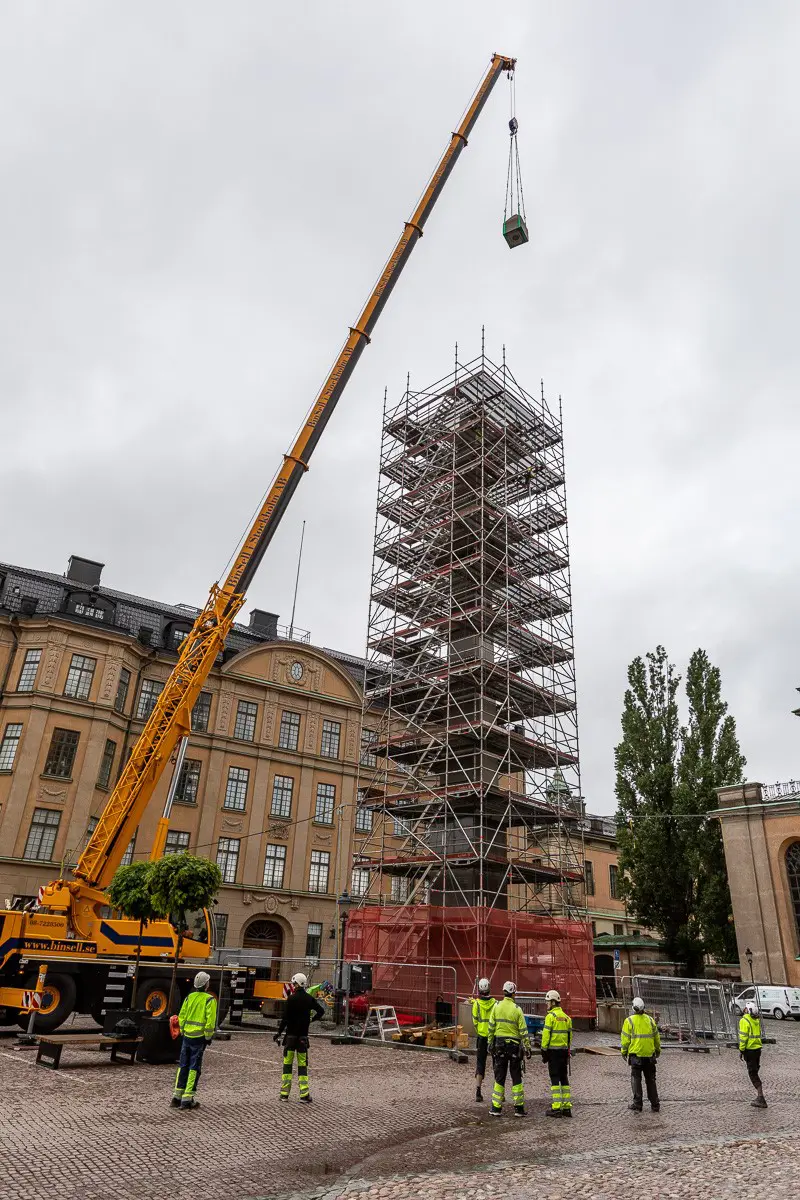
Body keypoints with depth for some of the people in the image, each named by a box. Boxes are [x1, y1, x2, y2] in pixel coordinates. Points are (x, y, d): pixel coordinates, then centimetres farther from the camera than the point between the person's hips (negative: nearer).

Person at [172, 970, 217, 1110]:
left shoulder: (189, 997, 5)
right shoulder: (210, 999, -10)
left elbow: (181, 1017, 7)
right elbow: (210, 1020, -14)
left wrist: (182, 1032, 17)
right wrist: (209, 1037, -4)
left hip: (187, 1036, 5)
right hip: (199, 1037, -5)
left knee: (183, 1065, 15)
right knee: (194, 1067, 2)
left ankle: (177, 1095, 17)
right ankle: (187, 1098, 2)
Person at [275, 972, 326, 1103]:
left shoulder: (291, 998, -12)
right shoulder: (310, 999, 1)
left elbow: (285, 1018, -14)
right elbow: (321, 1011, 8)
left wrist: (279, 1033, -7)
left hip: (291, 1034, -3)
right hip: (303, 1036, 3)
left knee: (287, 1063, 7)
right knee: (302, 1065, 7)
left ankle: (284, 1093, 10)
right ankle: (304, 1094, 3)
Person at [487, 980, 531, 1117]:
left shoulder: (496, 1007, -1)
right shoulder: (517, 1009, -8)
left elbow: (491, 1027, 0)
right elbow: (523, 1031, -7)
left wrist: (490, 1044, 8)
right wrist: (527, 1048, -2)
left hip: (499, 1043, 2)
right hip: (514, 1045, -2)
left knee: (499, 1077, 8)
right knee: (516, 1077, 10)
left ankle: (496, 1107, 9)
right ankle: (519, 1108, 12)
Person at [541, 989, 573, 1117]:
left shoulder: (550, 1016, -11)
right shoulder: (566, 1017, 11)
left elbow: (546, 1035, -14)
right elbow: (569, 1036, 13)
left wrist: (544, 1051, -7)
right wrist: (568, 1051, 18)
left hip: (553, 1050, -7)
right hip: (564, 1051, 7)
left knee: (555, 1078, -2)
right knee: (564, 1078, 13)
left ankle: (556, 1108, -3)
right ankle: (567, 1107, 15)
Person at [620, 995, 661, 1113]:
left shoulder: (629, 1021, -10)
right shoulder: (650, 1020, -1)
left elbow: (625, 1039, -7)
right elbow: (656, 1037, 8)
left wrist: (624, 1052, 6)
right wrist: (658, 1050, 24)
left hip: (635, 1055, -3)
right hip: (649, 1055, 3)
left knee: (636, 1079, 6)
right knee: (650, 1080, 15)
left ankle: (637, 1105, 8)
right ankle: (655, 1104, 19)